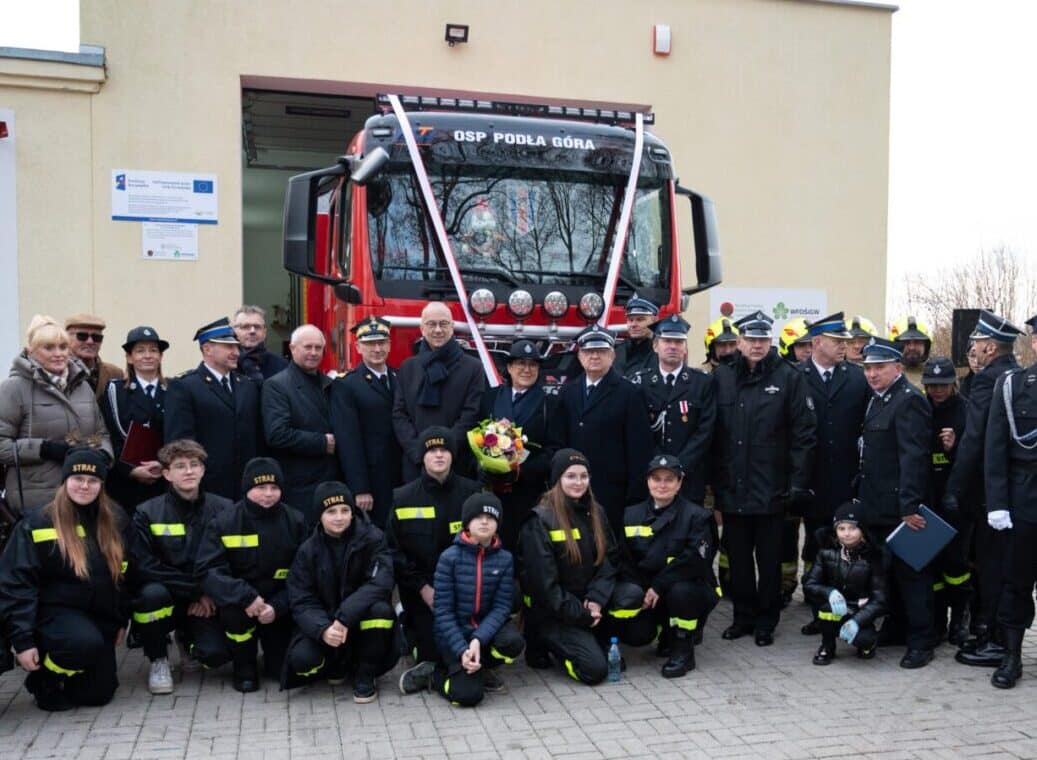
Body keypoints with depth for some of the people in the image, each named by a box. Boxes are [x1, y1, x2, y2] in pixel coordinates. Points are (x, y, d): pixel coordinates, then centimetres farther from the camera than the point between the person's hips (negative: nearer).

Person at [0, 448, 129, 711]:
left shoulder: (114, 522, 5)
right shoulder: (37, 524, -8)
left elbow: (123, 575, 14)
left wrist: (122, 620, 12)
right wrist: (23, 640, -15)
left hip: (101, 617, 5)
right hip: (57, 612, -5)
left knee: (99, 694, 0)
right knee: (86, 643, -36)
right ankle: (45, 679, -3)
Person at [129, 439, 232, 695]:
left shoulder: (224, 510, -3)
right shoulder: (147, 513, -7)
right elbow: (144, 568, -15)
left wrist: (208, 595, -17)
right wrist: (195, 590, -18)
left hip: (206, 603, 1)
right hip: (167, 598, -1)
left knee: (216, 652, -23)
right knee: (153, 593, -34)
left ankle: (187, 641, 18)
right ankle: (158, 660, -4)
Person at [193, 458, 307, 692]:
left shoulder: (295, 522, -3)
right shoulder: (223, 523, -8)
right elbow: (207, 571, -17)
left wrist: (277, 607, -21)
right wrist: (245, 596, -32)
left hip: (279, 609, 1)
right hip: (238, 606, -1)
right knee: (233, 606, -34)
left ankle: (271, 645, 26)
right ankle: (245, 667, -5)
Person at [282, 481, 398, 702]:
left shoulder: (372, 538, -11)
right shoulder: (308, 551, -4)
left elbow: (380, 583, -23)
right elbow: (301, 602, -10)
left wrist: (344, 618, -34)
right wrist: (323, 629, -31)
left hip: (363, 623, -1)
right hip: (324, 623, 2)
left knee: (380, 609, -34)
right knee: (301, 658, -27)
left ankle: (365, 674, -10)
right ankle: (338, 665, 10)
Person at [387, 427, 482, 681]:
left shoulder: (472, 492, -1)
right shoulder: (403, 498, -2)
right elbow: (394, 550, -2)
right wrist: (423, 588, -11)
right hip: (420, 589, 0)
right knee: (429, 648, -6)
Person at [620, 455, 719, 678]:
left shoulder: (696, 516, -6)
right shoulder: (631, 515, 6)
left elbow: (695, 561, -19)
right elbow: (625, 561, 2)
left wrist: (659, 587, -24)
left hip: (689, 588, -3)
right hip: (646, 592, 3)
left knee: (680, 591, -37)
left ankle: (683, 652, -11)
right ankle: (666, 633, 17)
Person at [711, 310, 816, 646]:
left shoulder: (788, 378, -3)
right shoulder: (721, 378, 3)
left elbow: (804, 434, -5)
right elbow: (711, 433, 4)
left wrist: (798, 482, -9)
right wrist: (713, 481, 1)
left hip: (770, 489, -2)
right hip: (731, 487, 2)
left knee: (769, 559, 10)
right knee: (738, 558, 13)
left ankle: (766, 622, 24)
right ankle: (743, 616, 28)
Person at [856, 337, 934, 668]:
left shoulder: (908, 401, -14)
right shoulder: (878, 399, 14)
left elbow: (913, 458, -21)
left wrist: (910, 506, -25)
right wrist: (863, 497, 15)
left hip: (901, 509, -9)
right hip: (880, 507, 9)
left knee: (911, 572, 0)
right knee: (889, 570, 16)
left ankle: (921, 642, 10)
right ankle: (895, 629, 28)